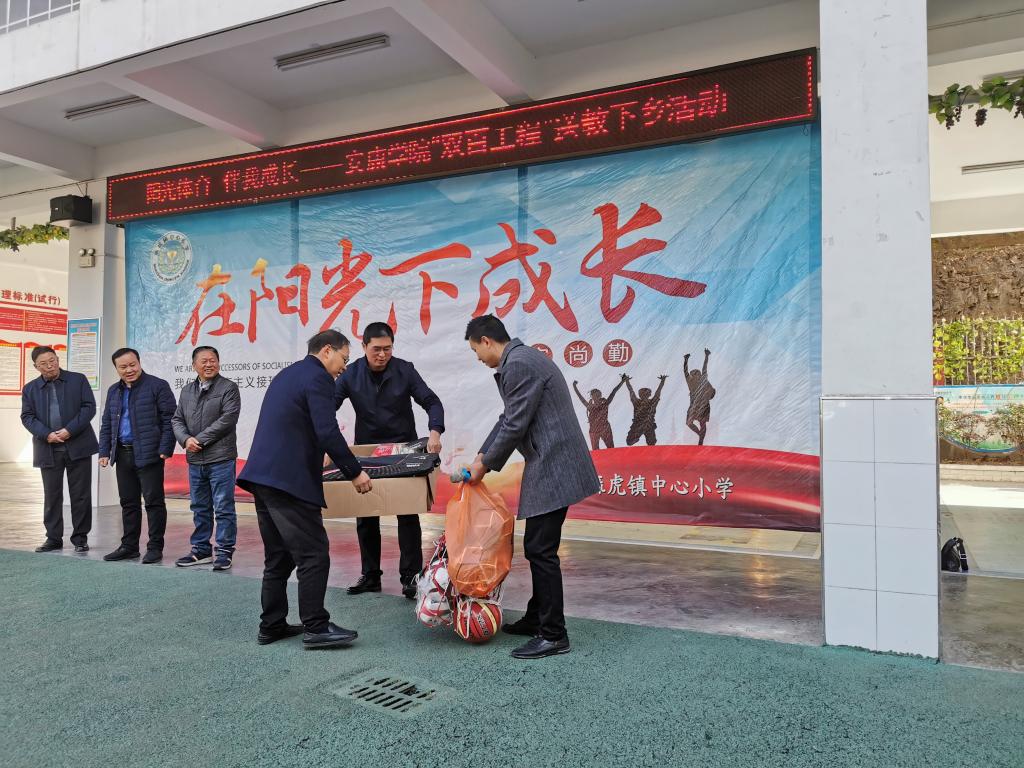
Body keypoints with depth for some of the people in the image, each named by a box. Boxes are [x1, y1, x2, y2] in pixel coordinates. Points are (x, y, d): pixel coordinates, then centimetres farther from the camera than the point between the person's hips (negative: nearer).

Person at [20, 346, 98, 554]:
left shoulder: (78, 380, 4)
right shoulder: (30, 389, 10)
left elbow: (89, 407, -3)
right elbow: (27, 417, 4)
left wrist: (69, 430, -14)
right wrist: (47, 434, -13)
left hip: (78, 446, -2)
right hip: (48, 449, 2)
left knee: (81, 495, 1)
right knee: (51, 496, 8)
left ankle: (80, 538, 10)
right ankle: (54, 538, 18)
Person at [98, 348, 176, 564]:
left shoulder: (158, 386, -5)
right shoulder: (114, 391, 16)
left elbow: (169, 420, -9)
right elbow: (106, 425, 20)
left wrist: (165, 449, -15)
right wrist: (104, 451, 10)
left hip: (149, 454, -7)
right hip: (123, 454, 7)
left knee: (153, 501, -2)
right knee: (128, 502, 13)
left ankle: (155, 547, 5)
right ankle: (129, 546, 22)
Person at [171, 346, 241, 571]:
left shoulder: (228, 388, -3)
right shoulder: (187, 391, 16)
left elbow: (228, 419, -13)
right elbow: (177, 420, 13)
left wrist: (200, 439, -14)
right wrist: (186, 439, -8)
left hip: (220, 459, -6)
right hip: (195, 460, 6)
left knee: (223, 508, -2)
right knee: (199, 508, 15)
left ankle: (224, 552, 6)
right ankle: (201, 550, 26)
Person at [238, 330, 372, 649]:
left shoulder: (286, 374, 21)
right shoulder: (318, 378, -9)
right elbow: (328, 433, -18)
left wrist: (315, 454, 38)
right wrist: (355, 472, -11)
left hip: (262, 476, 10)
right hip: (289, 480, -10)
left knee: (278, 557, 15)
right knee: (314, 554, -4)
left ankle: (271, 626, 21)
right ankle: (316, 628, -1)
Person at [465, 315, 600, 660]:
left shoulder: (518, 364, -16)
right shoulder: (524, 358, 17)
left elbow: (515, 426, -17)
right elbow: (508, 419, 22)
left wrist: (485, 465, -4)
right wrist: (481, 456, 19)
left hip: (552, 467, -11)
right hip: (550, 464, 11)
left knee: (541, 550, -5)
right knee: (537, 547, 17)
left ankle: (553, 635, 5)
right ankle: (537, 619, 29)